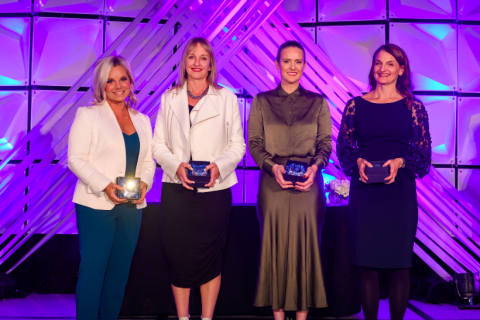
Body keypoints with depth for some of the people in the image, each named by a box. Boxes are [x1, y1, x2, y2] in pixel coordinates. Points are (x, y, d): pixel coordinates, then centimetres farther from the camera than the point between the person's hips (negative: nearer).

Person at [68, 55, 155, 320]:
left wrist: (144, 183, -9)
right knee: (93, 269, -1)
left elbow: (148, 160, 12)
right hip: (96, 205, -5)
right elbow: (76, 159, -8)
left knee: (120, 271, 11)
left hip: (132, 207, 5)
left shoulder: (142, 120, 13)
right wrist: (105, 186, -20)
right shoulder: (88, 115, -1)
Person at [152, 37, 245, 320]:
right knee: (179, 257, 3)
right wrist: (176, 166, -12)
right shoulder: (169, 98, 11)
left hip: (214, 191, -1)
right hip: (176, 191, 1)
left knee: (210, 258, 4)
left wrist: (219, 165, -15)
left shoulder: (226, 98, 6)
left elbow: (238, 145, 3)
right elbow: (158, 145, 7)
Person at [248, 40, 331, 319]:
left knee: (306, 246, 2)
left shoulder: (318, 102, 9)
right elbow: (254, 143, 3)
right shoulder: (262, 102, 7)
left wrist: (315, 166, -12)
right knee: (275, 246, 3)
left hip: (308, 184, 1)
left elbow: (326, 144, 7)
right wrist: (273, 166, -13)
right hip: (272, 184, 0)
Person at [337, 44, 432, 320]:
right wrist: (358, 161, -11)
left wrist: (400, 162, -14)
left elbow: (424, 152, 3)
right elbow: (343, 147, 8)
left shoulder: (413, 107, 5)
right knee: (367, 263, 3)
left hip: (400, 191, 0)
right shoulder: (356, 105, 7)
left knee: (400, 264, 4)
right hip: (364, 192, 1)